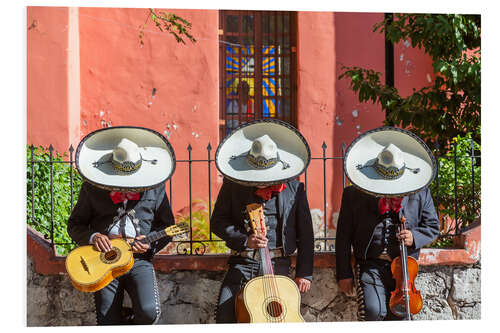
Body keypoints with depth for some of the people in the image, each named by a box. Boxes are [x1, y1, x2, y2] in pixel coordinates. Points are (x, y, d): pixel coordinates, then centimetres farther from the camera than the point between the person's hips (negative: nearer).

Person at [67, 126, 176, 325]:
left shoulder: (154, 187, 5)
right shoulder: (92, 188, 4)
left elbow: (166, 226, 12)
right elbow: (75, 224, 11)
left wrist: (151, 244, -7)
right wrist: (92, 236, -10)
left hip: (140, 260, 0)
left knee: (149, 312, -22)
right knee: (108, 323, -5)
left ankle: (130, 321, 9)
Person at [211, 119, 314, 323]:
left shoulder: (294, 189, 4)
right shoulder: (234, 185, 2)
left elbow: (305, 234, 7)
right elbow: (217, 222, 4)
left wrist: (304, 273, 3)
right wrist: (244, 239, -13)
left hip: (278, 265, 0)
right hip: (242, 263, 0)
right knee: (225, 316, -14)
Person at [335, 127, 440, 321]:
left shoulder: (420, 194, 5)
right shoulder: (354, 195, 1)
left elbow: (432, 226, 14)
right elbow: (344, 237, 3)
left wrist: (415, 237, -9)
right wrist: (344, 274, 0)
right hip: (370, 266, -2)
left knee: (398, 316, 5)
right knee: (373, 311, -25)